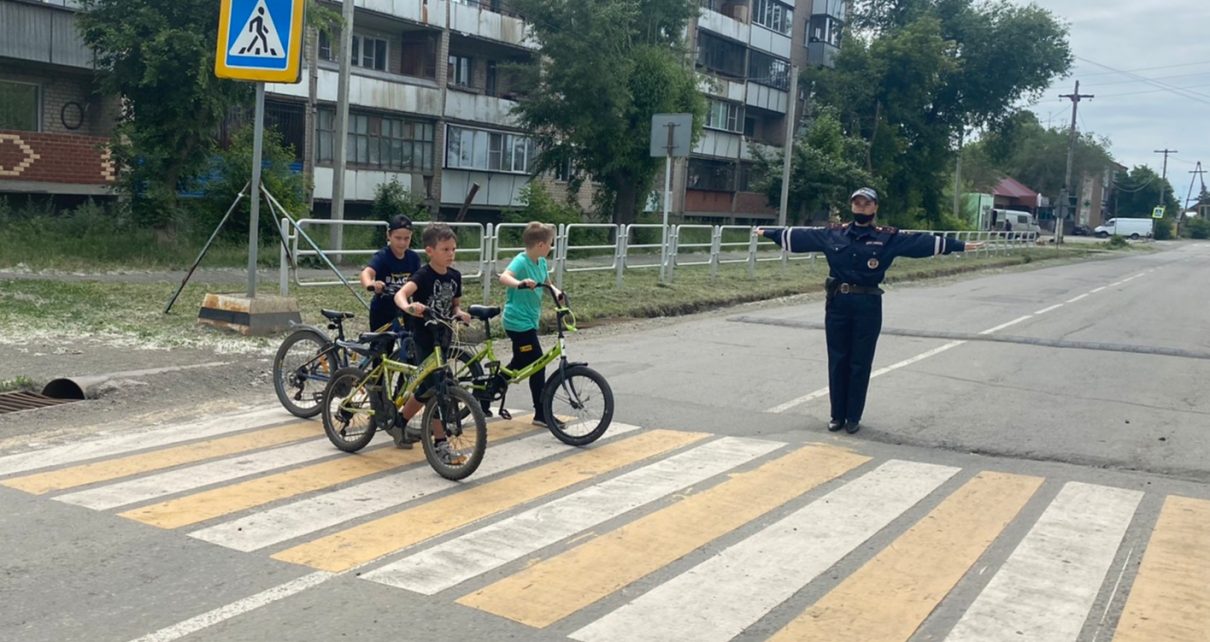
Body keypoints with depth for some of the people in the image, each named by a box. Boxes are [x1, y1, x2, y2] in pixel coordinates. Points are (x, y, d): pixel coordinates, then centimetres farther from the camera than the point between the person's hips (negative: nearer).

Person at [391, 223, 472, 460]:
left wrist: (460, 313, -7)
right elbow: (400, 294, -34)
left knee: (426, 390, 17)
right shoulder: (423, 275, -17)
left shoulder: (455, 276, 4)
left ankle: (399, 425, 39)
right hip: (424, 340, -7)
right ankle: (441, 445, -3)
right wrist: (409, 307, -55)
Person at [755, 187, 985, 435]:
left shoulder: (888, 238, 1)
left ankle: (853, 417, 16)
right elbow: (800, 235, 10)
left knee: (860, 363, 4)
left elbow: (921, 241, -2)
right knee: (837, 361, 7)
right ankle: (837, 415, 18)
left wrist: (961, 246, -6)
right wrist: (768, 232, 12)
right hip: (837, 303, 2)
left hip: (868, 306, -2)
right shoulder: (833, 234, 5)